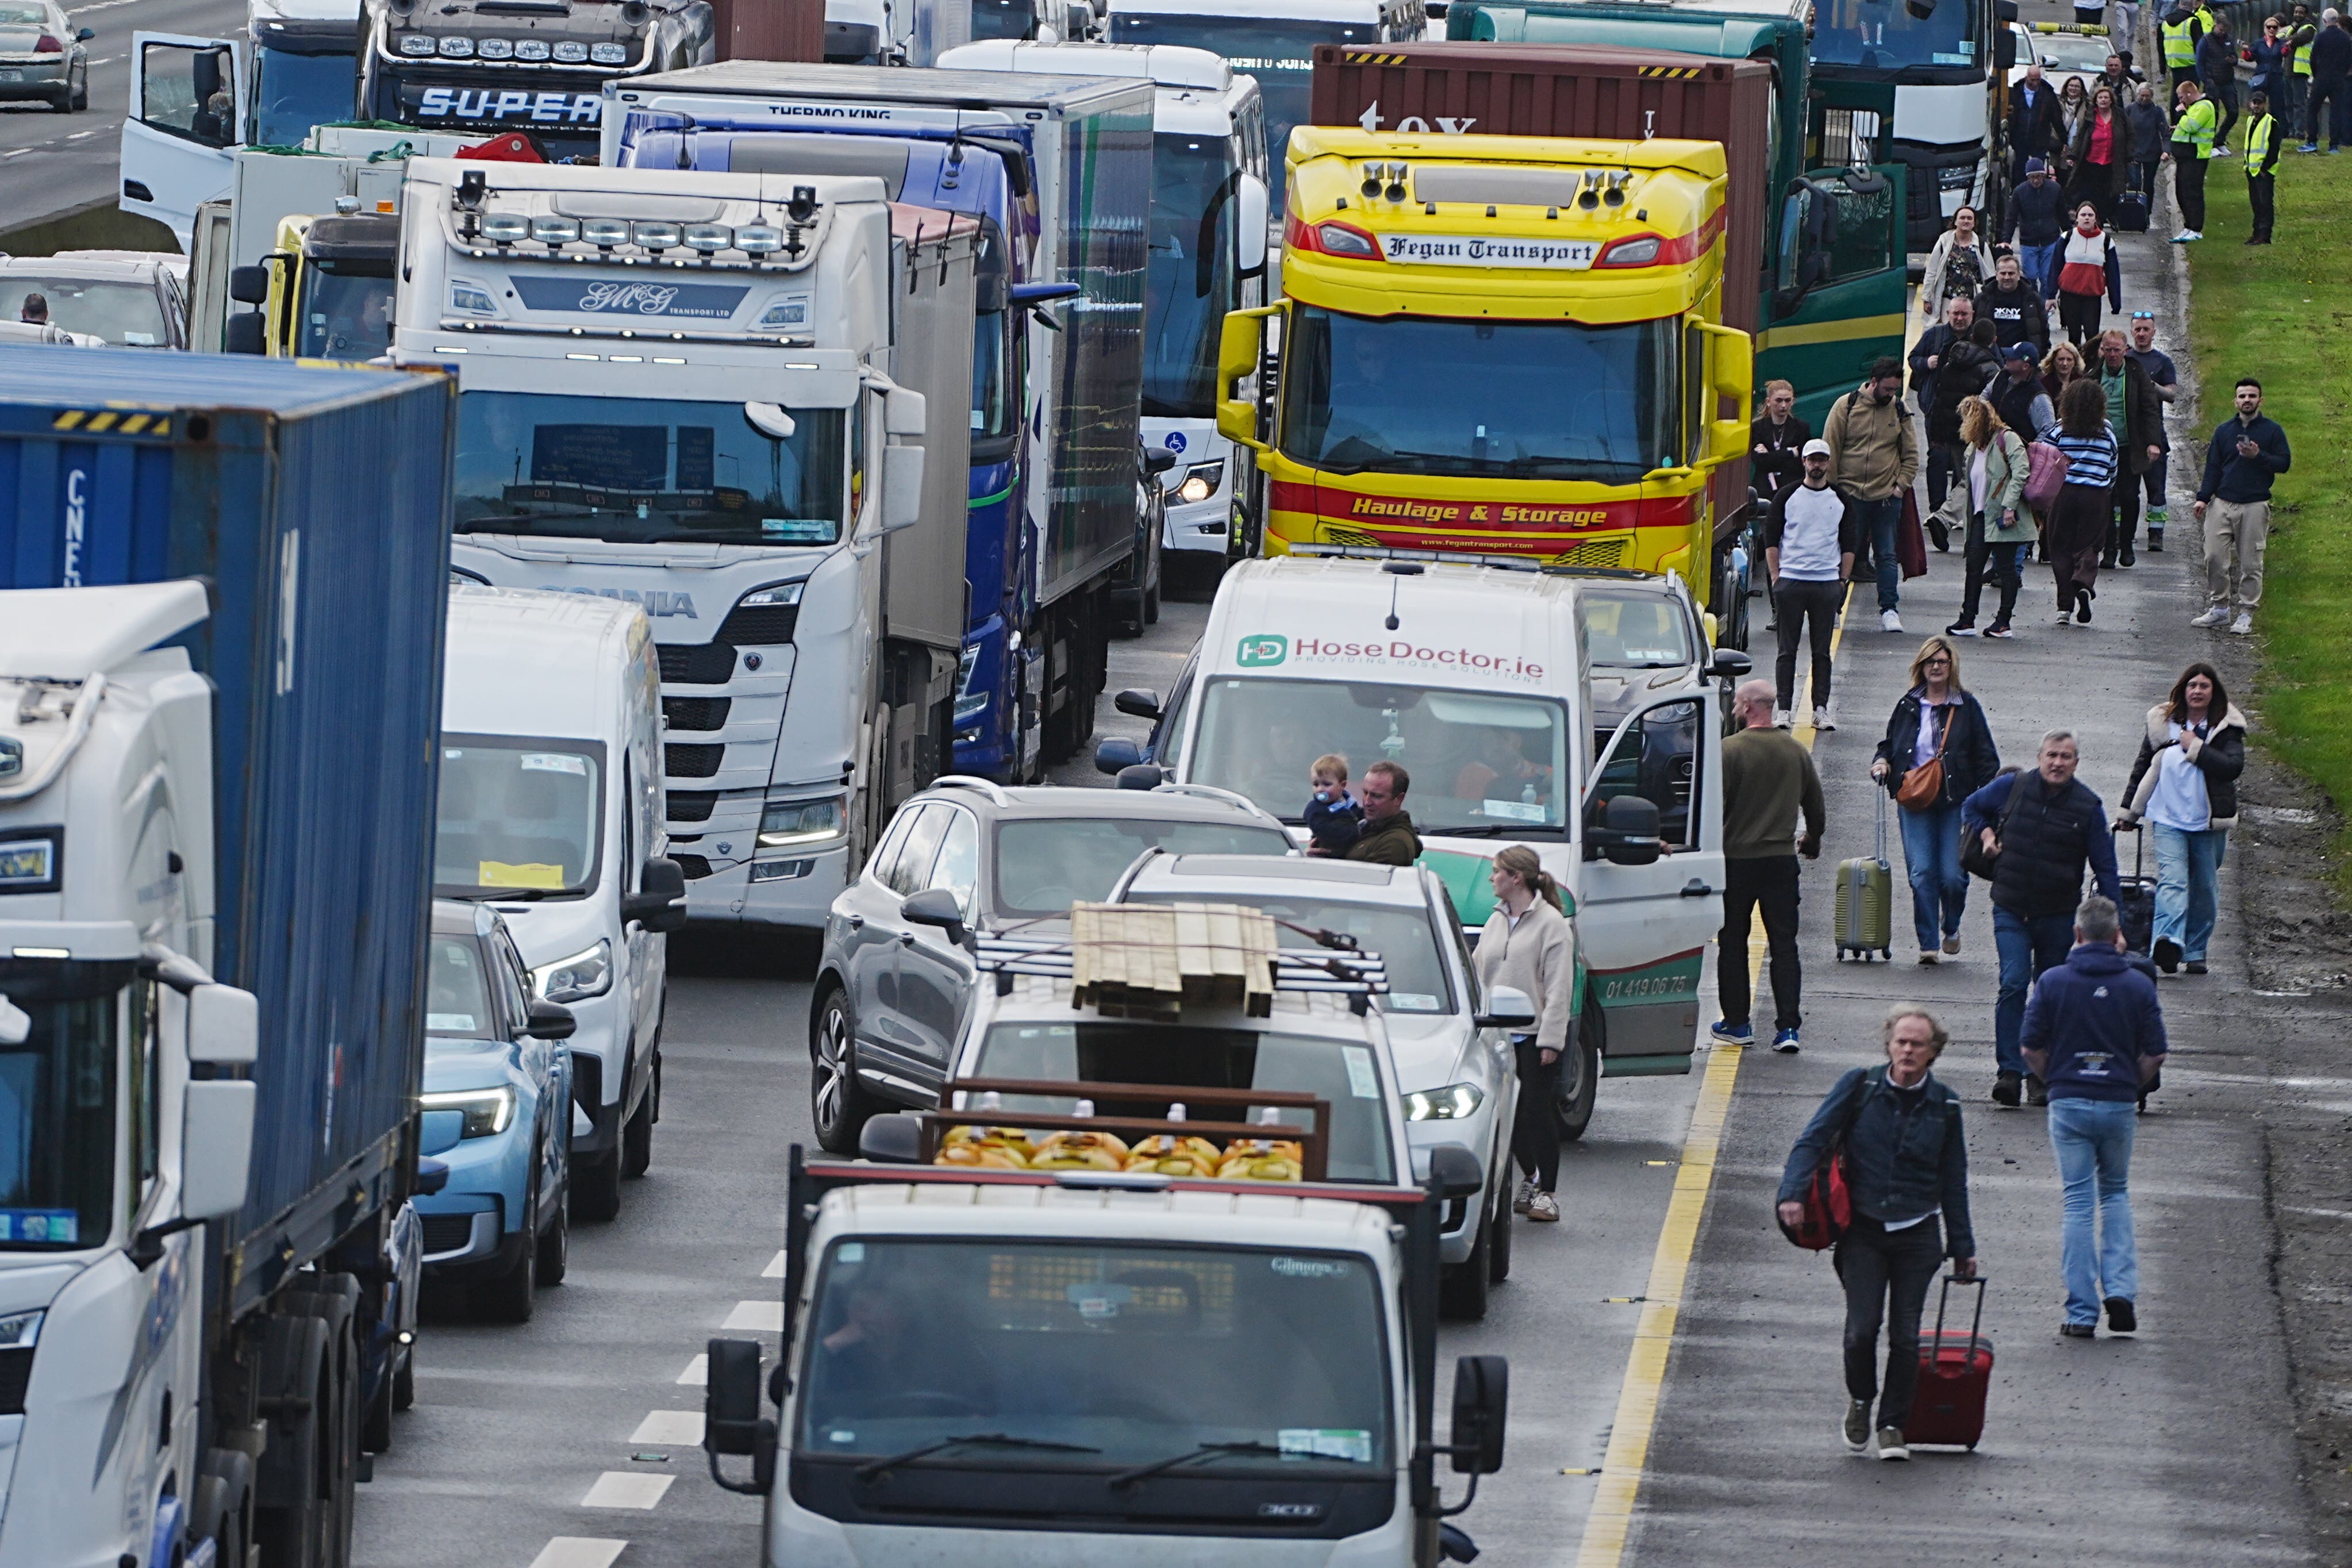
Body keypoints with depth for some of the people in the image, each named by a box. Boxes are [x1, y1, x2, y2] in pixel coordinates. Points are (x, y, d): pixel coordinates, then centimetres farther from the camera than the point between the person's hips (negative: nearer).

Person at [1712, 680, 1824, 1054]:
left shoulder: (1731, 750, -12)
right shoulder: (1796, 750, 4)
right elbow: (1815, 803, 14)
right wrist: (1812, 841, 33)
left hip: (1738, 858, -4)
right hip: (1782, 860, 4)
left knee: (1733, 943, 10)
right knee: (1784, 944, 5)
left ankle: (1737, 1023, 14)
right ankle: (1788, 1027, -2)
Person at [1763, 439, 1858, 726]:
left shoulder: (1841, 501, 9)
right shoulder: (1787, 497, 4)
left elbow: (1849, 544, 12)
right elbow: (1771, 539, 4)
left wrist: (1843, 581, 4)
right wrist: (1775, 578, -3)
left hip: (1828, 583, 1)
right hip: (1790, 581, -1)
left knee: (1822, 651, 3)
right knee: (1787, 650, -1)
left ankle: (1821, 710, 6)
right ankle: (1783, 710, 1)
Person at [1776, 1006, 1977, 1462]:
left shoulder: (1943, 1105, 4)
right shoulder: (1859, 1087, -3)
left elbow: (1953, 1181, 12)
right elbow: (1814, 1139, -6)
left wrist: (1962, 1247, 13)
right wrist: (1793, 1193, -21)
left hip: (1917, 1235, 1)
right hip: (1863, 1231, -1)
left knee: (1905, 1336, -2)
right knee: (1861, 1329, -10)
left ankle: (1893, 1425, 14)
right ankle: (1860, 1400, 19)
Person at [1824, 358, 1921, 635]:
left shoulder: (1899, 411, 6)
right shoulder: (1846, 406, -2)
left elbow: (1911, 454, 12)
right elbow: (1830, 450, 1)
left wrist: (1901, 485, 1)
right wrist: (1832, 486, -2)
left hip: (1887, 497, 2)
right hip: (1850, 495, -2)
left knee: (1887, 556, 3)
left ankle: (1889, 609, 7)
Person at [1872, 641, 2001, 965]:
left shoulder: (1966, 707, 3)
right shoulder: (1908, 706, 10)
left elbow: (1986, 757, 3)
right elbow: (1890, 744, 24)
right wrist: (1882, 762, 1)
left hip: (1955, 803, -2)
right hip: (1915, 803, 2)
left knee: (1953, 876, -4)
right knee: (1922, 874, -5)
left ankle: (1951, 928, 25)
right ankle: (1928, 944, 2)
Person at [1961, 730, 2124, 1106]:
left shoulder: (2088, 806, -4)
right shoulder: (2012, 788, -3)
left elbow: (2105, 866, 0)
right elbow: (1971, 807, 18)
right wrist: (1986, 835, 0)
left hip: (2058, 915, 1)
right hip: (2011, 911, -1)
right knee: (2013, 983, -15)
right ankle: (2009, 1071, -18)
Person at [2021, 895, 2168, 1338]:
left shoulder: (2054, 982, -5)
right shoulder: (2138, 985, -2)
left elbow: (2032, 1049, -2)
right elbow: (2154, 1053, -1)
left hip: (2069, 1103, -1)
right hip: (2119, 1103, 1)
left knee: (2078, 1203, 4)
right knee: (2115, 1193, 20)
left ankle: (2082, 1312, 2)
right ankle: (2121, 1290, 5)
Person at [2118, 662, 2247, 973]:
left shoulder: (2226, 728, 0)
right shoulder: (2162, 723, 7)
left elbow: (2233, 767, -15)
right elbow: (2142, 768, 16)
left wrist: (2195, 748, -16)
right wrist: (2127, 811, 20)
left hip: (2209, 822, 0)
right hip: (2168, 818, 0)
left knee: (2205, 889, 9)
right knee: (2172, 880, -19)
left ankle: (2195, 951, 24)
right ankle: (2169, 942, -37)